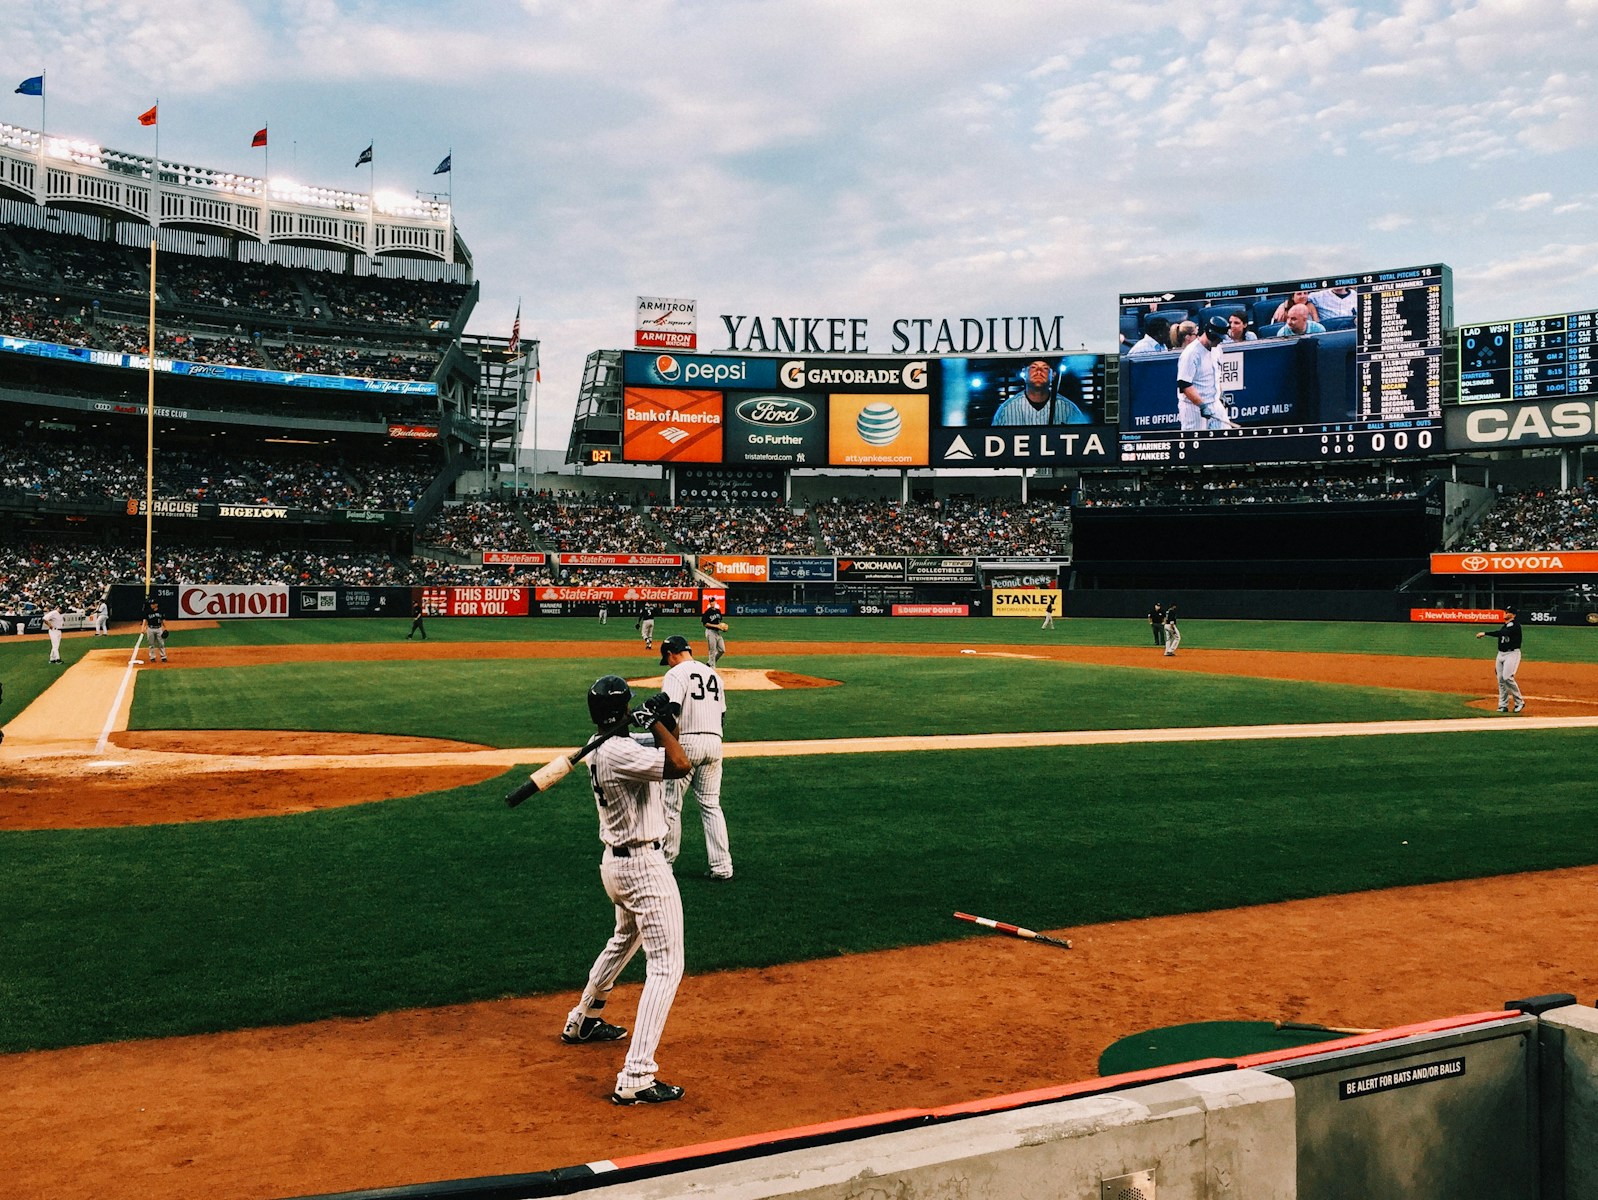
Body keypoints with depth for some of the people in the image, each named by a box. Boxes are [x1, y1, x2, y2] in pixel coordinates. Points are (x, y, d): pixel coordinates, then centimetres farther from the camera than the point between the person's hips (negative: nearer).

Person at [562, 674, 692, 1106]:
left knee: (624, 941, 33)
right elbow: (681, 766, -31)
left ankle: (583, 1021, 51)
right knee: (666, 965, -9)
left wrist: (666, 725, 1)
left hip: (615, 861, 10)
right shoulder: (621, 752, -23)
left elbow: (667, 762, 17)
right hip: (644, 867, -10)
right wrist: (658, 722, -19)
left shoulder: (598, 749, 8)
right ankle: (635, 1079, -14)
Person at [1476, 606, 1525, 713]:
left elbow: (1503, 633, -27)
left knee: (1507, 677, -19)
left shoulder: (1515, 625, -10)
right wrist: (1496, 660, 17)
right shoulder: (1503, 626, 17)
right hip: (1501, 654, 8)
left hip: (1512, 653, -8)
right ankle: (1503, 706, 8)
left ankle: (1519, 701, -6)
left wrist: (1485, 633, -30)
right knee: (1500, 679, 4)